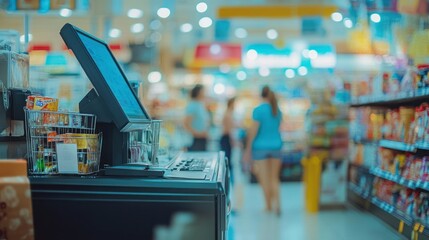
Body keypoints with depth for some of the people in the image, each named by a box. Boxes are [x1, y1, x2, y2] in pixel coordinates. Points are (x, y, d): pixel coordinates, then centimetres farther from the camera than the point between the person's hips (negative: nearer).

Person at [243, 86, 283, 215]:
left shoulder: (258, 110, -10)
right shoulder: (278, 110, 6)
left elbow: (253, 131, -11)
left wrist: (248, 149, -4)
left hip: (261, 147, -4)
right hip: (276, 146, 5)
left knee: (264, 179, 4)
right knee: (274, 178, 11)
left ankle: (269, 206, 8)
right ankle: (277, 204, -3)